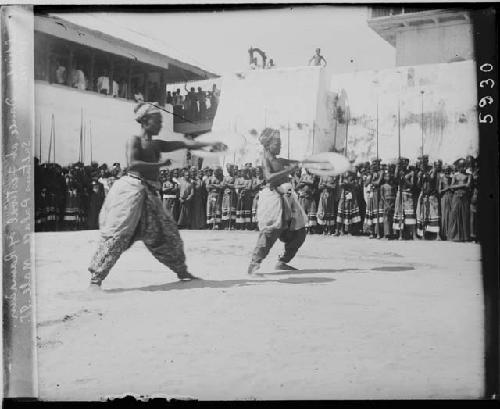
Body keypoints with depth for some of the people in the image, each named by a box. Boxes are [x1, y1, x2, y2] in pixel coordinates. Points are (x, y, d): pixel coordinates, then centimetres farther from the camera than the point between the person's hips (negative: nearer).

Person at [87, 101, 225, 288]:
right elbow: (132, 164, -20)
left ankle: (182, 271, 28)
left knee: (168, 233, 13)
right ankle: (95, 278, -6)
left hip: (149, 195, 8)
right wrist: (159, 164, -14)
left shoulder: (156, 144, 17)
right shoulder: (134, 140, -4)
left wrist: (210, 144, 8)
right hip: (132, 189, -8)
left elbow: (184, 144, 14)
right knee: (116, 234, -11)